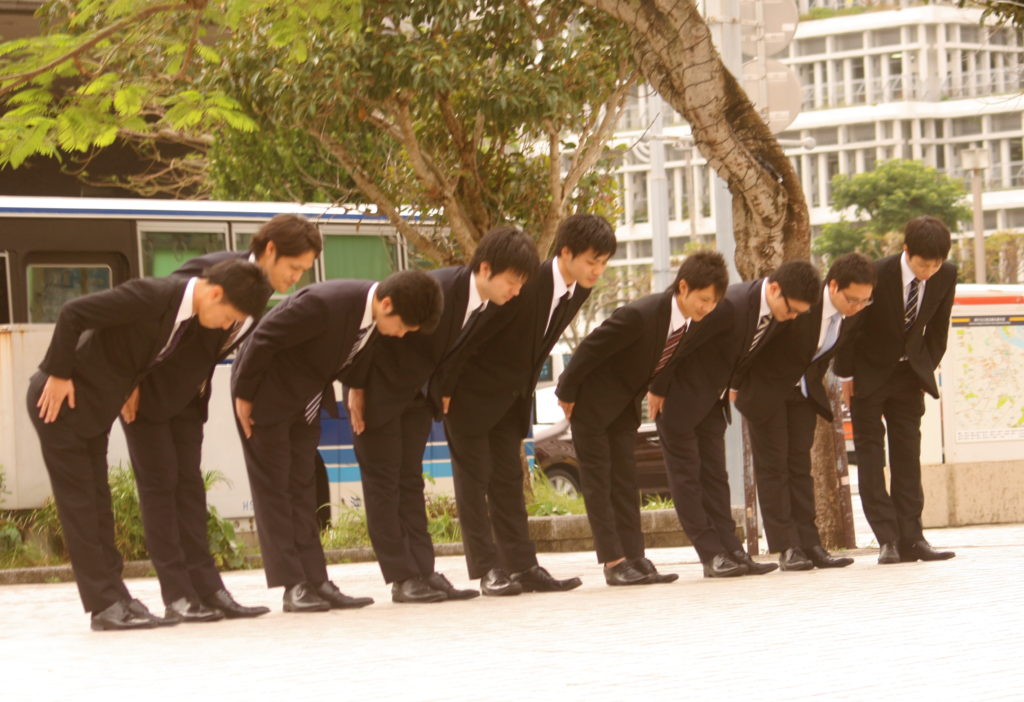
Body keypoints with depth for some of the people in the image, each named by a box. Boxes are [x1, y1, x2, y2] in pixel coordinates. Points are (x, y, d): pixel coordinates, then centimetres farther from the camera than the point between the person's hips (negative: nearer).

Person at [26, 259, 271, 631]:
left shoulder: (189, 313, -1)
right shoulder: (151, 295, -27)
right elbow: (73, 312, -26)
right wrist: (58, 375, -21)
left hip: (92, 408, 8)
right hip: (59, 397, -8)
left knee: (96, 504, 9)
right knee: (78, 502, -5)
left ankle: (114, 598, 10)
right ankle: (106, 605, -5)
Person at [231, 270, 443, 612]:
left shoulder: (375, 315, -10)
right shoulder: (323, 304, -34)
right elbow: (263, 338, -26)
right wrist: (243, 395, -18)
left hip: (306, 399, 8)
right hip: (267, 392, -8)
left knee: (302, 488, 7)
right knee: (273, 488, -5)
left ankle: (316, 582, 6)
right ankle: (293, 587, -6)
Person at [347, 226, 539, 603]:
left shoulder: (490, 306, -9)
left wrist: (442, 392, 6)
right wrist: (357, 389, -17)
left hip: (418, 393, 7)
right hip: (378, 388, -7)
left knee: (410, 481, 7)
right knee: (383, 481, -3)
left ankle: (423, 572, 5)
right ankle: (402, 578, -4)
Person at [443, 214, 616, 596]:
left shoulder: (578, 290, -3)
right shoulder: (526, 284, -27)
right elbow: (471, 335, -22)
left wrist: (525, 391, 11)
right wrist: (446, 389, -17)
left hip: (511, 395, 8)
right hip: (472, 392, -7)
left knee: (508, 477, 8)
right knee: (474, 475, -3)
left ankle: (523, 566, 8)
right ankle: (488, 569, -3)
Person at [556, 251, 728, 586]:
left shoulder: (695, 325, -10)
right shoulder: (639, 316, -33)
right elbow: (590, 349, -24)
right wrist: (567, 395, -16)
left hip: (626, 404, 7)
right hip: (591, 400, -7)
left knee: (625, 482, 5)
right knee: (598, 481, -4)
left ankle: (635, 558, 3)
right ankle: (614, 563, -7)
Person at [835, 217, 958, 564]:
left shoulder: (946, 275, -14)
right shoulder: (877, 274, -26)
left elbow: (938, 327, 2)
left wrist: (927, 369, 0)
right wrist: (847, 375, -10)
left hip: (910, 372, 3)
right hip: (869, 372, -3)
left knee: (908, 453, 1)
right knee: (870, 452, -7)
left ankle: (911, 538, 0)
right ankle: (888, 539, -8)